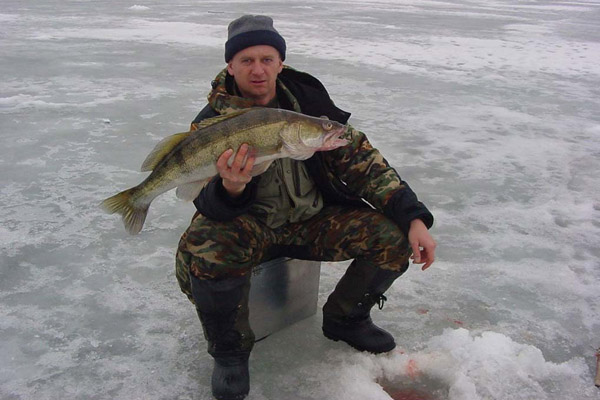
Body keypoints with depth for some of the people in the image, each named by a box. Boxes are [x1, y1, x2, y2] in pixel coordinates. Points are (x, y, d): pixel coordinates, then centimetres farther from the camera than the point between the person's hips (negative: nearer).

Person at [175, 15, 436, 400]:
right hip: (249, 224, -2)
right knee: (206, 249, -36)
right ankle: (231, 350, -5)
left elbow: (361, 159, -4)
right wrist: (230, 188, -44)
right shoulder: (210, 123, -11)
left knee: (395, 236, -15)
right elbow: (210, 206, -18)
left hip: (313, 218, 3)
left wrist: (414, 217, -13)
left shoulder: (308, 100, -5)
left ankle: (345, 319, 12)